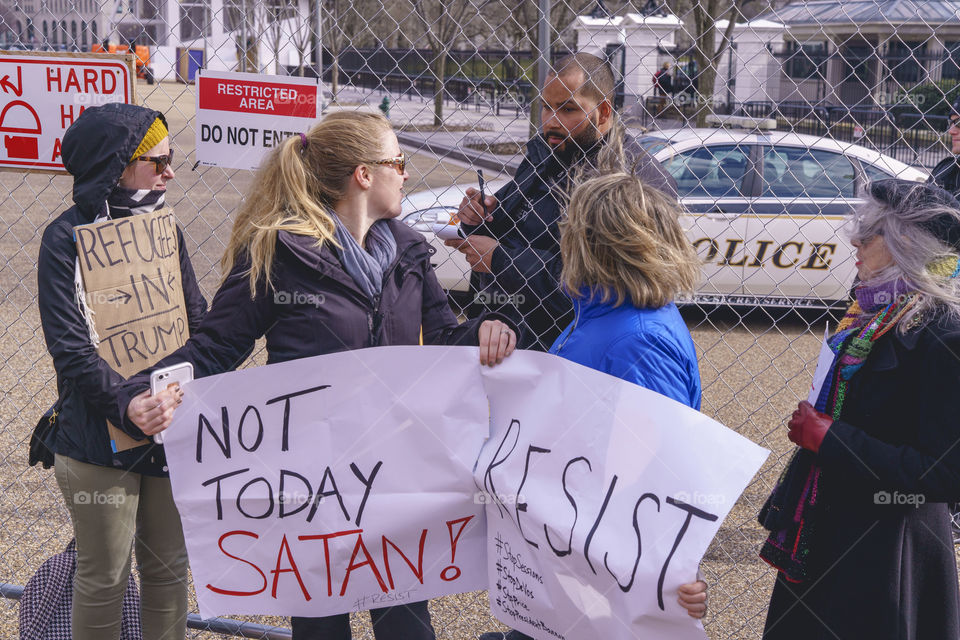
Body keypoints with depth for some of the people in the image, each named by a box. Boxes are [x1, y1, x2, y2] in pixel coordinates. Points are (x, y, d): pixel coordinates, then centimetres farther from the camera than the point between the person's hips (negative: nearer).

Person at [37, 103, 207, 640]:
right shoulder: (67, 239, -10)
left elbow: (198, 323, 8)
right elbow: (74, 352, -16)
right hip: (101, 441, -5)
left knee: (170, 569, 15)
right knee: (105, 580, 7)